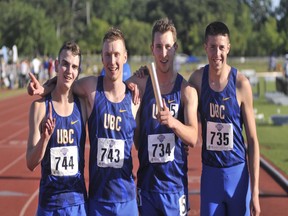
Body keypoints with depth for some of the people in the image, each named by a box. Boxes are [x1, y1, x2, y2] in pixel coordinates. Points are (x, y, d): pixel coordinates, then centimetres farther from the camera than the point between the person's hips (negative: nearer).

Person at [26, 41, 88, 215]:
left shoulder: (82, 105, 1)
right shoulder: (40, 106, -6)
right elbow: (31, 163, -7)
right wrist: (45, 137, -25)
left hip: (79, 200, 2)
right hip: (49, 201, -2)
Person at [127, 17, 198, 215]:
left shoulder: (186, 90, -3)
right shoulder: (140, 85, 3)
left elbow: (193, 137, -15)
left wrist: (173, 122, -36)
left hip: (176, 183, -2)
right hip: (146, 182, 2)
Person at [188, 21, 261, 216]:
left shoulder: (241, 84, -10)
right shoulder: (198, 79, -1)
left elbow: (253, 140, -6)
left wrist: (255, 191, -9)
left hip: (237, 172, -2)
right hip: (209, 172, 2)